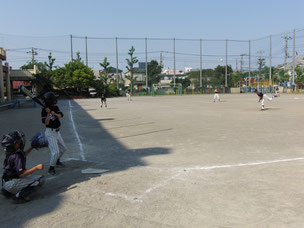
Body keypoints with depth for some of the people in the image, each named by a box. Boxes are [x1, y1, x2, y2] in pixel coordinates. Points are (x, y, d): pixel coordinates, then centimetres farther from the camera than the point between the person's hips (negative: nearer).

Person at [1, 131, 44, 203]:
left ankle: (8, 191, 18)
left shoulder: (11, 152, 3)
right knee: (40, 179, -12)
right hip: (12, 183, -9)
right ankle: (19, 196, -15)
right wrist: (36, 167, -30)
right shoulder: (17, 156, -24)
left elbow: (23, 155, 26)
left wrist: (32, 147, 21)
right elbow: (21, 174, -29)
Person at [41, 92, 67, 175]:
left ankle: (57, 161, 43)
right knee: (55, 151, -13)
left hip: (57, 132, 8)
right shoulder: (44, 111, -18)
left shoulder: (55, 108, 0)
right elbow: (46, 123, -24)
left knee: (63, 148, 20)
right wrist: (48, 113, -36)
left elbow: (60, 116, -12)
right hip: (50, 133, -7)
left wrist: (54, 113, -30)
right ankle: (51, 168, 5)